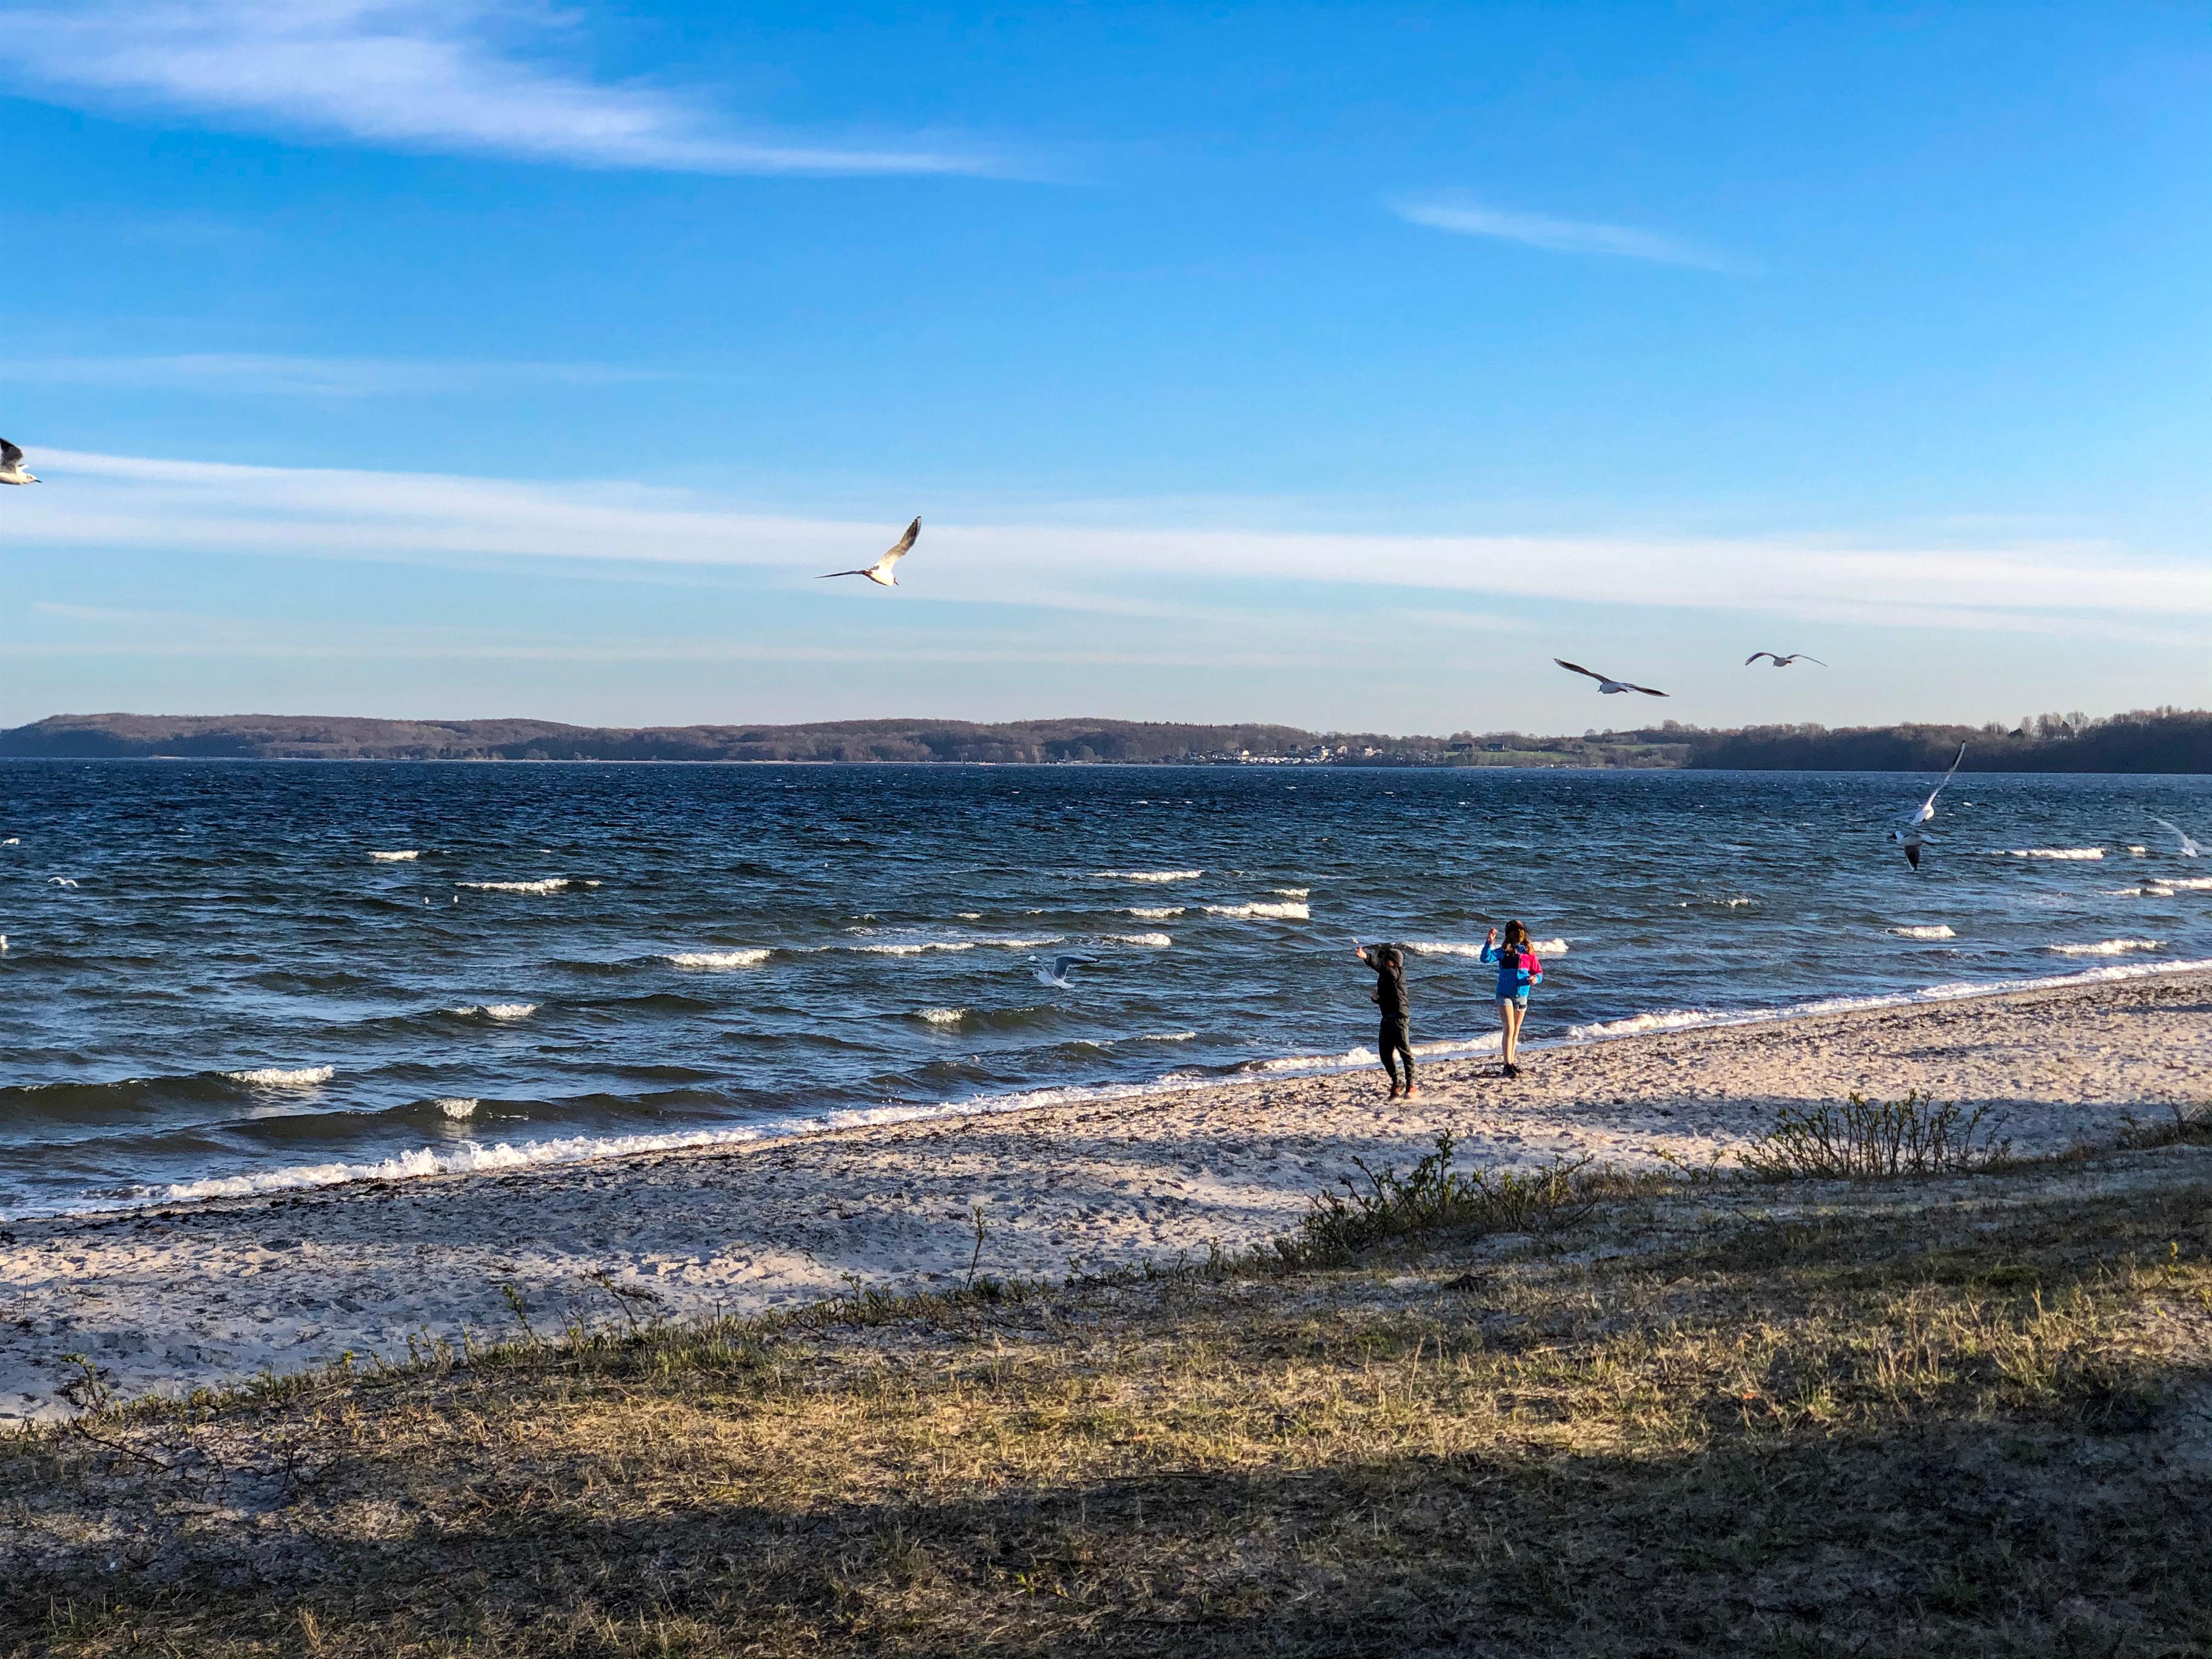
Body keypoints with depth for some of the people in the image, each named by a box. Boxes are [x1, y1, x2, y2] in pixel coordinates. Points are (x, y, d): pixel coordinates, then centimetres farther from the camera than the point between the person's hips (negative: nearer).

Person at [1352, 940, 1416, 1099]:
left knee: (1405, 1052, -4)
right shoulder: (1383, 977, 15)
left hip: (1399, 1018, -9)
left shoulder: (1398, 973, -11)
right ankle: (1396, 1084, 20)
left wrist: (1366, 957, -47)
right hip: (1387, 1019, 9)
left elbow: (1381, 966, -31)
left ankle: (1410, 1086, 2)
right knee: (1385, 1054, 8)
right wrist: (1374, 998, 2)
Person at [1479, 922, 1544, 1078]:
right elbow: (1486, 958, -17)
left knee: (1516, 1032, 13)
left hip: (1522, 996, 3)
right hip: (1505, 995, -3)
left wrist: (1536, 979, -14)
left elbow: (1539, 972, 8)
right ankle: (1508, 1066, -16)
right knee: (1509, 1029, -13)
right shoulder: (1503, 952, -3)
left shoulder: (1529, 953, 4)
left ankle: (1513, 1062, 23)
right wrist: (1489, 943, -31)